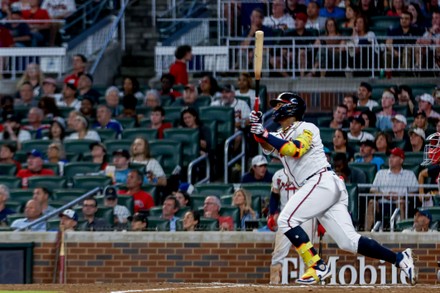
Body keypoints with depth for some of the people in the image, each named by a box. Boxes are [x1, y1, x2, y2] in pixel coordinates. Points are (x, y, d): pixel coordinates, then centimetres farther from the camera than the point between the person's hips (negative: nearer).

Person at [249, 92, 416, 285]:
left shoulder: (307, 129, 0)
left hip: (322, 182, -8)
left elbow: (295, 150, -19)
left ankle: (317, 266, -19)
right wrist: (257, 130, -14)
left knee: (287, 220, -17)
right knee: (349, 242, -2)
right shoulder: (280, 137, 24)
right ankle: (399, 259, -2)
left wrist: (265, 134, -19)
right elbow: (268, 147, 4)